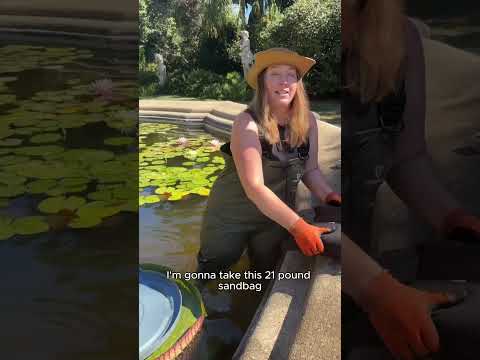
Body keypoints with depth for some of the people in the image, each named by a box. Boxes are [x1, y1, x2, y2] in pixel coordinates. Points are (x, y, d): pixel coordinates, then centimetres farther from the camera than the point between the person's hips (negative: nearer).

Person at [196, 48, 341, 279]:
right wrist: (297, 226, -36)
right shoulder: (247, 123, -25)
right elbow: (254, 187, -31)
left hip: (275, 216, 4)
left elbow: (310, 169, 2)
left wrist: (330, 198, -16)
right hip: (231, 216, -4)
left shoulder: (307, 121, -10)